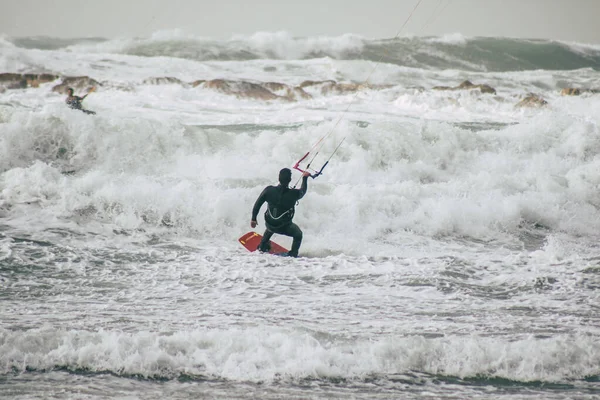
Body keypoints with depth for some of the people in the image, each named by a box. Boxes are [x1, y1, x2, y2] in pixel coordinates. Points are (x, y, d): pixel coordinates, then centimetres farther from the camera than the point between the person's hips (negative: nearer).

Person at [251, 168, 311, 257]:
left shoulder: (269, 190, -19)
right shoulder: (294, 194, -25)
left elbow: (257, 204, -7)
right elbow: (303, 191, 0)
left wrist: (253, 218, 9)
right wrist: (305, 178, 18)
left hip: (269, 224, 3)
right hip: (284, 228, -3)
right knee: (298, 235, 28)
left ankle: (262, 246, 51)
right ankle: (293, 253, 19)